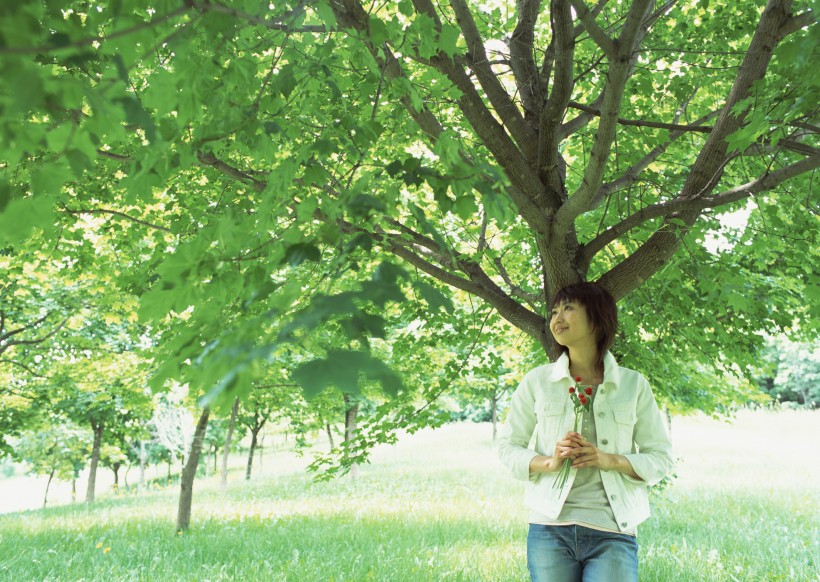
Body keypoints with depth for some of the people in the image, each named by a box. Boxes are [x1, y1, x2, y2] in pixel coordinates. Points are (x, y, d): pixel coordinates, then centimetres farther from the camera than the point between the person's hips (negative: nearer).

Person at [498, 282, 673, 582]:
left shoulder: (633, 385, 4)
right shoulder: (538, 381, 4)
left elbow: (660, 458, 5)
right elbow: (508, 447, 7)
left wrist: (609, 460, -13)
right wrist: (549, 462, -11)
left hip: (613, 534, 0)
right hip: (551, 529, 1)